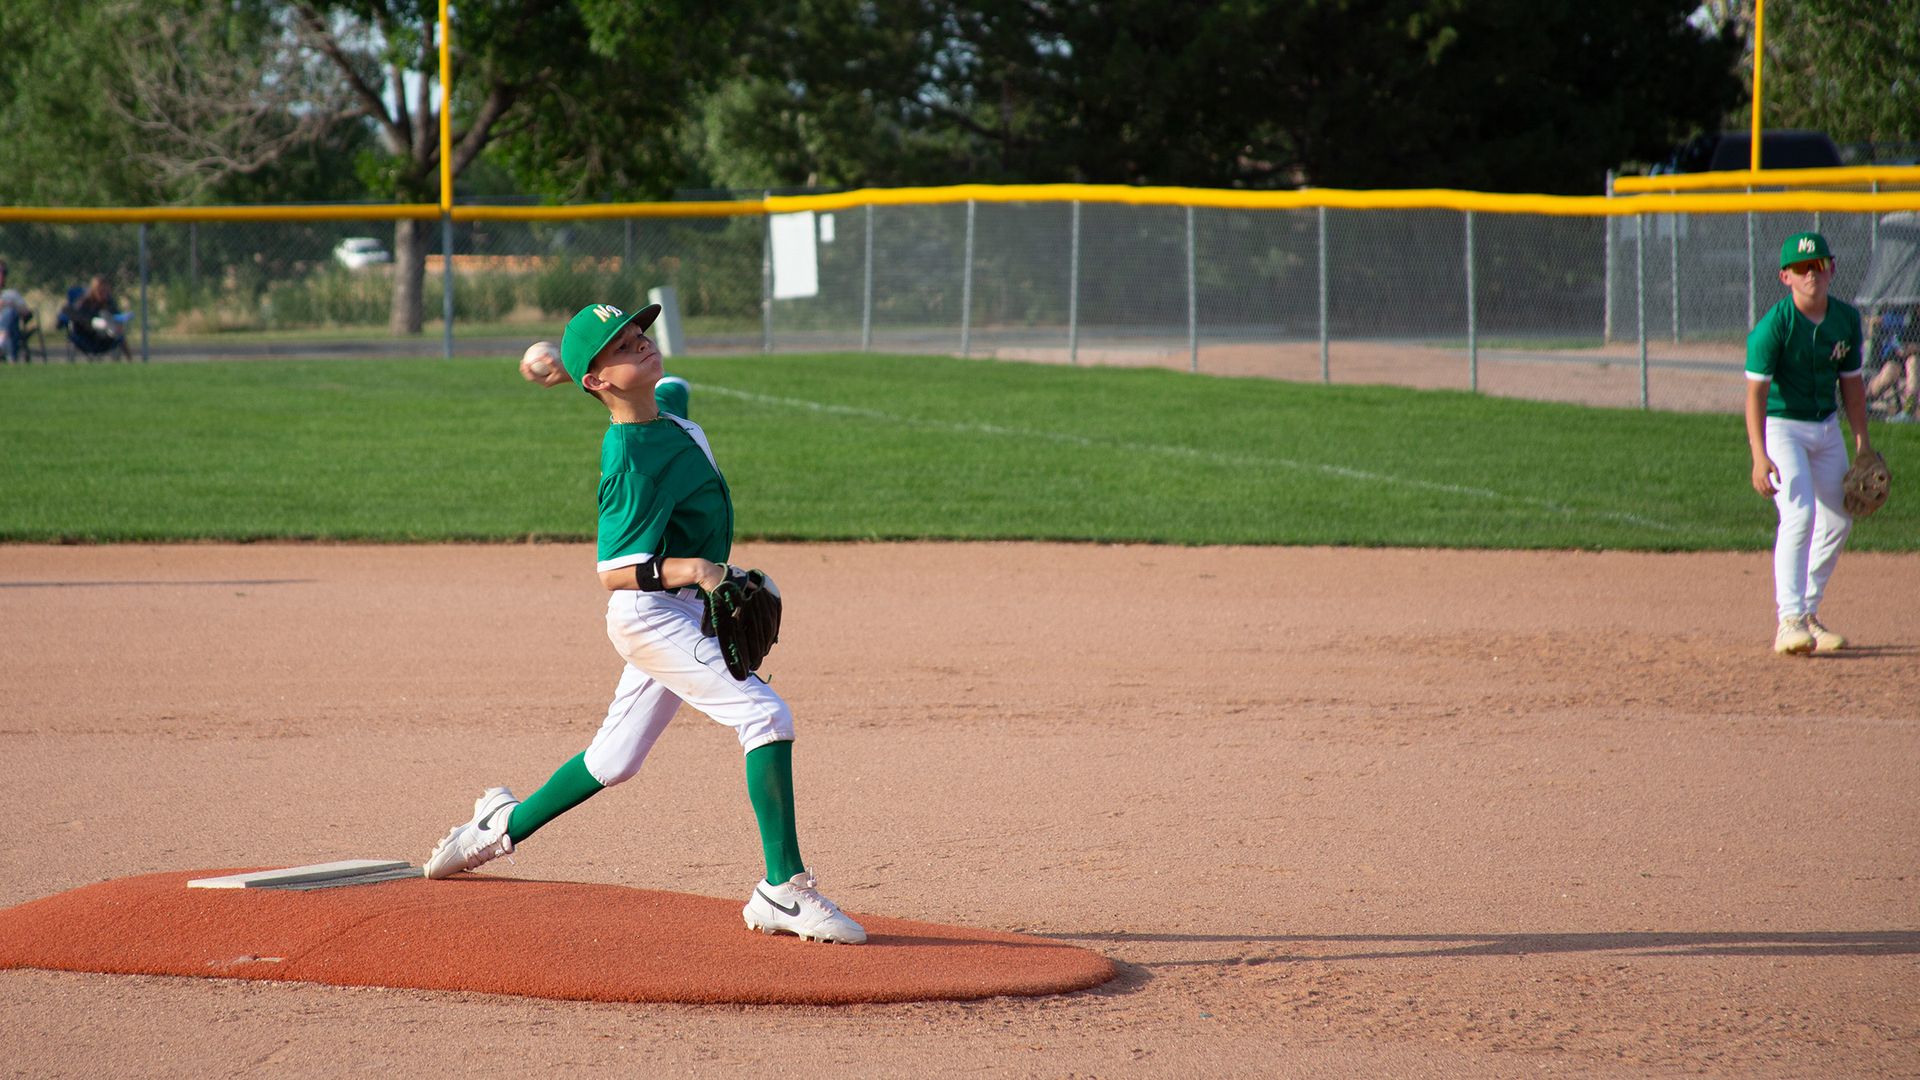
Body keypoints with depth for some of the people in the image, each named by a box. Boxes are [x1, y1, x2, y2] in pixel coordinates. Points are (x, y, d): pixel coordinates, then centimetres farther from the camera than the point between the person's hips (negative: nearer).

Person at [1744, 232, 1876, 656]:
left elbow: (1851, 383, 9)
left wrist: (1863, 444, 7)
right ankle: (1789, 621, -25)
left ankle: (1808, 614, 24)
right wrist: (1760, 456, -30)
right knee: (1799, 513, -22)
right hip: (1780, 426, -7)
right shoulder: (1773, 325, -20)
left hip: (1827, 427, 7)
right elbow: (1756, 391, -22)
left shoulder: (1847, 319, -1)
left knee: (1838, 521, 9)